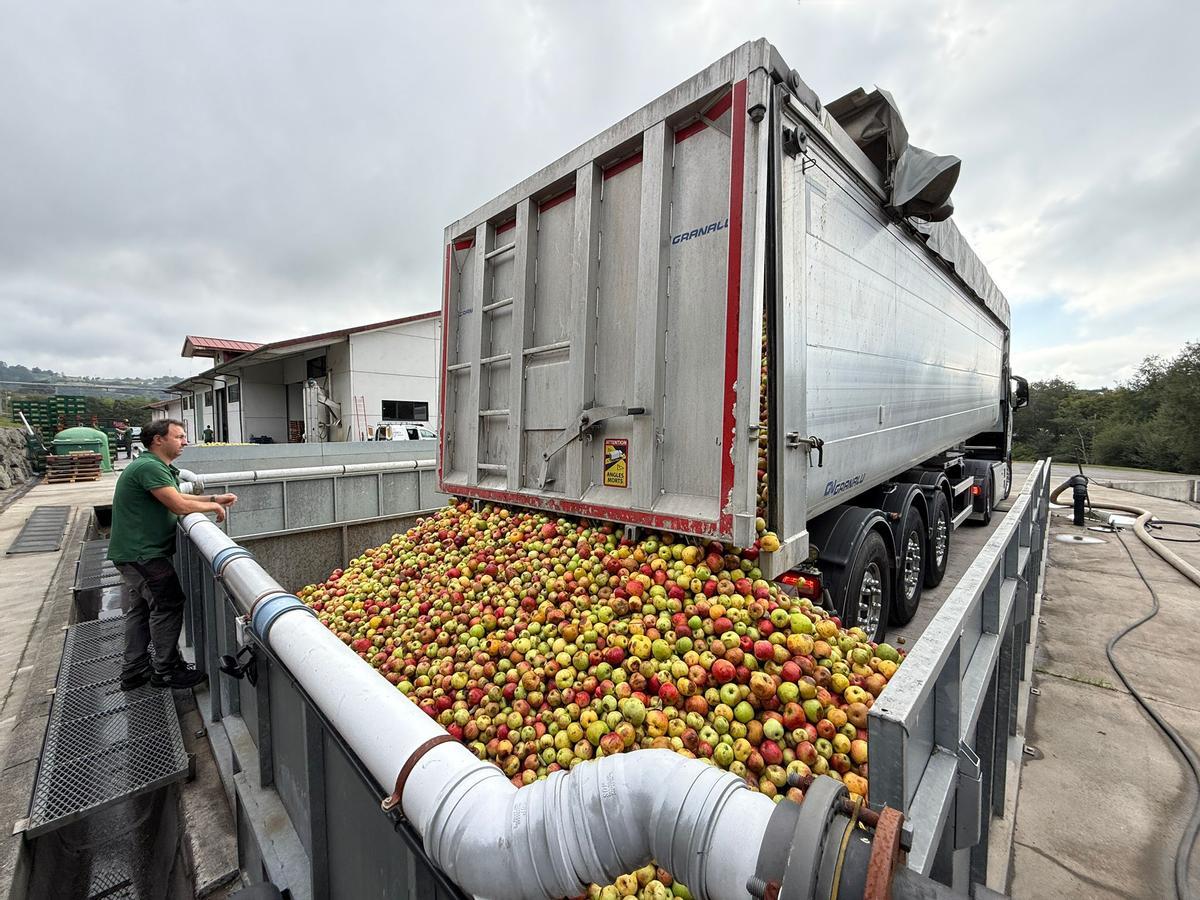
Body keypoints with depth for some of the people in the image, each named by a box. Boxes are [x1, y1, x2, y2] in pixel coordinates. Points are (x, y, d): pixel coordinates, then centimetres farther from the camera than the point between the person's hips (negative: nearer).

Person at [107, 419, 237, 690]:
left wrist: (215, 499, 10)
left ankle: (134, 670, 29)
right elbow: (180, 506, -25)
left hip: (135, 552, 11)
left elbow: (176, 496, 19)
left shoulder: (159, 468, 12)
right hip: (142, 553, -11)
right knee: (168, 606, -3)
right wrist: (214, 507, -10)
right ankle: (166, 670, 9)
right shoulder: (149, 467, -21)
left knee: (141, 607, 18)